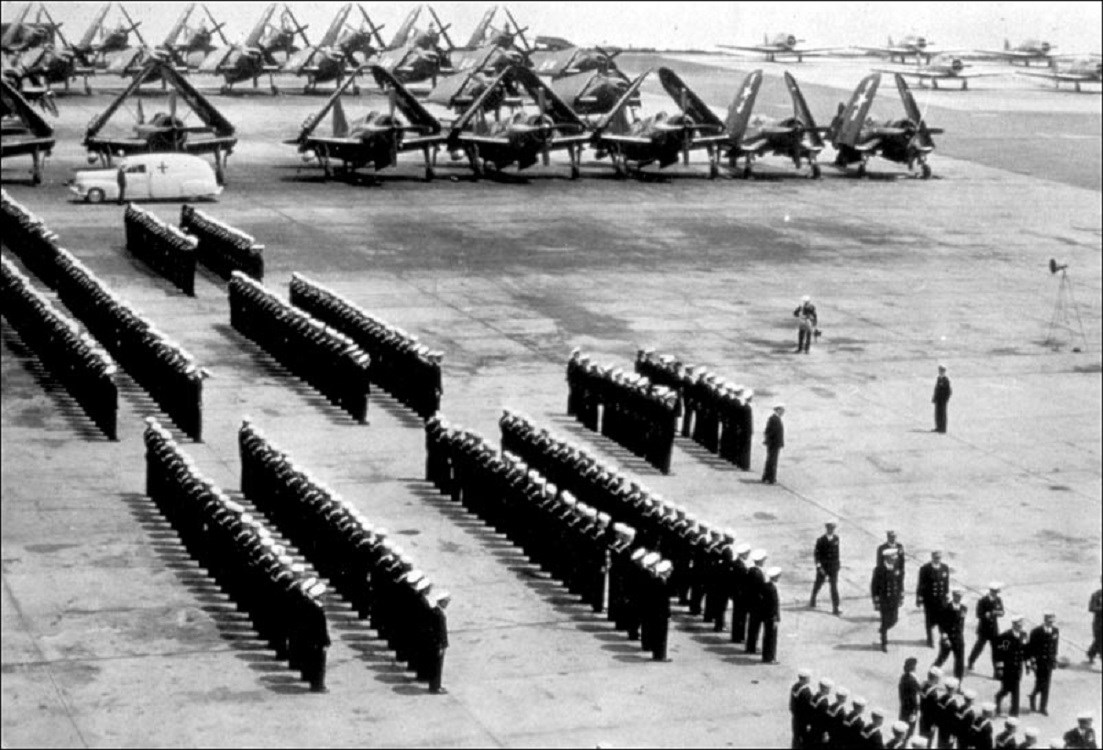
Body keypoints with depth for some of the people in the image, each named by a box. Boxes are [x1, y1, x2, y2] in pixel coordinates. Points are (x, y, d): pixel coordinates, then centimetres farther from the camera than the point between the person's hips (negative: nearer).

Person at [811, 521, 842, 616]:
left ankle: (835, 608, -3)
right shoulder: (821, 540, -11)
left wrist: (837, 564, 12)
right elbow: (816, 554, -11)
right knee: (818, 585, 15)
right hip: (823, 567, -3)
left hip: (834, 567, 3)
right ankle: (812, 601, 40)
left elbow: (836, 552, 12)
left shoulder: (836, 539, 2)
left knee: (834, 587, -2)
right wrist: (819, 566, -17)